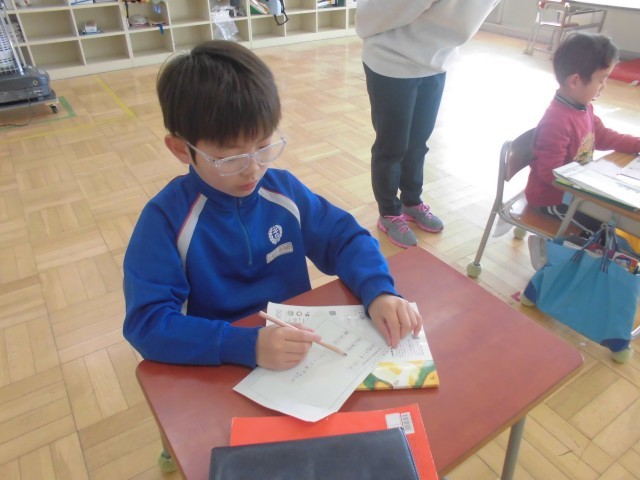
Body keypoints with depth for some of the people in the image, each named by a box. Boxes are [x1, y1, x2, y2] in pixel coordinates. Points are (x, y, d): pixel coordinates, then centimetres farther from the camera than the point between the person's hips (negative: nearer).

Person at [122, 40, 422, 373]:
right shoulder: (166, 218, -15)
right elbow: (146, 323, -20)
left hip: (301, 351, 3)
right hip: (220, 369, -2)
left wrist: (379, 292, -16)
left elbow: (345, 237, 2)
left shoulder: (283, 189, -3)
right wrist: (247, 345, -32)